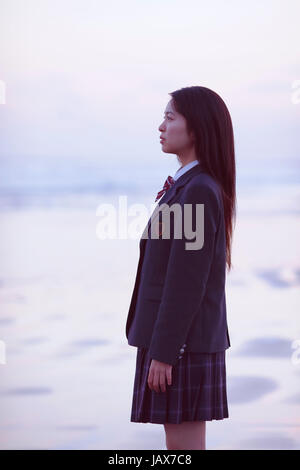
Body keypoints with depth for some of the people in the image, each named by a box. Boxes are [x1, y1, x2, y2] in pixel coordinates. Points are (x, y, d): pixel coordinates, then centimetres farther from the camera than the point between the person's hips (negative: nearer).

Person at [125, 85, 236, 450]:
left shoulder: (197, 191, -17)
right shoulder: (189, 186, 13)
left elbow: (187, 282, -20)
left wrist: (163, 352, -19)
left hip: (181, 339, -9)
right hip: (178, 336, 10)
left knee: (185, 445, -4)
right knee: (177, 443, 13)